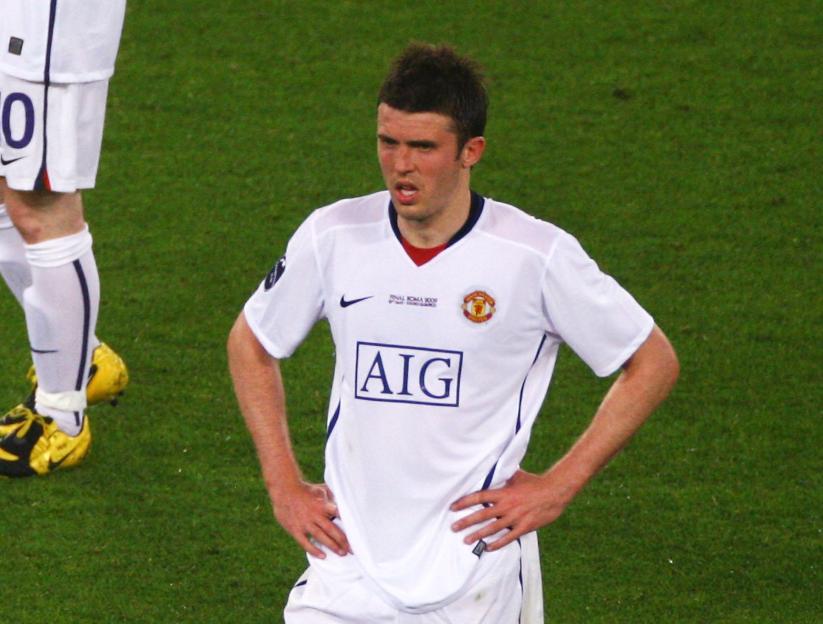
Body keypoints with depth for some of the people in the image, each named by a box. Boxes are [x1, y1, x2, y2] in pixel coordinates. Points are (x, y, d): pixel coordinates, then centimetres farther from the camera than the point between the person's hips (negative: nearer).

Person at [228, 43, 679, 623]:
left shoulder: (539, 256, -10)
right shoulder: (332, 237, -2)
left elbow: (655, 363, 1)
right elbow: (250, 343, 16)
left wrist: (558, 487, -5)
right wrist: (284, 484, 7)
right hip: (347, 565, 2)